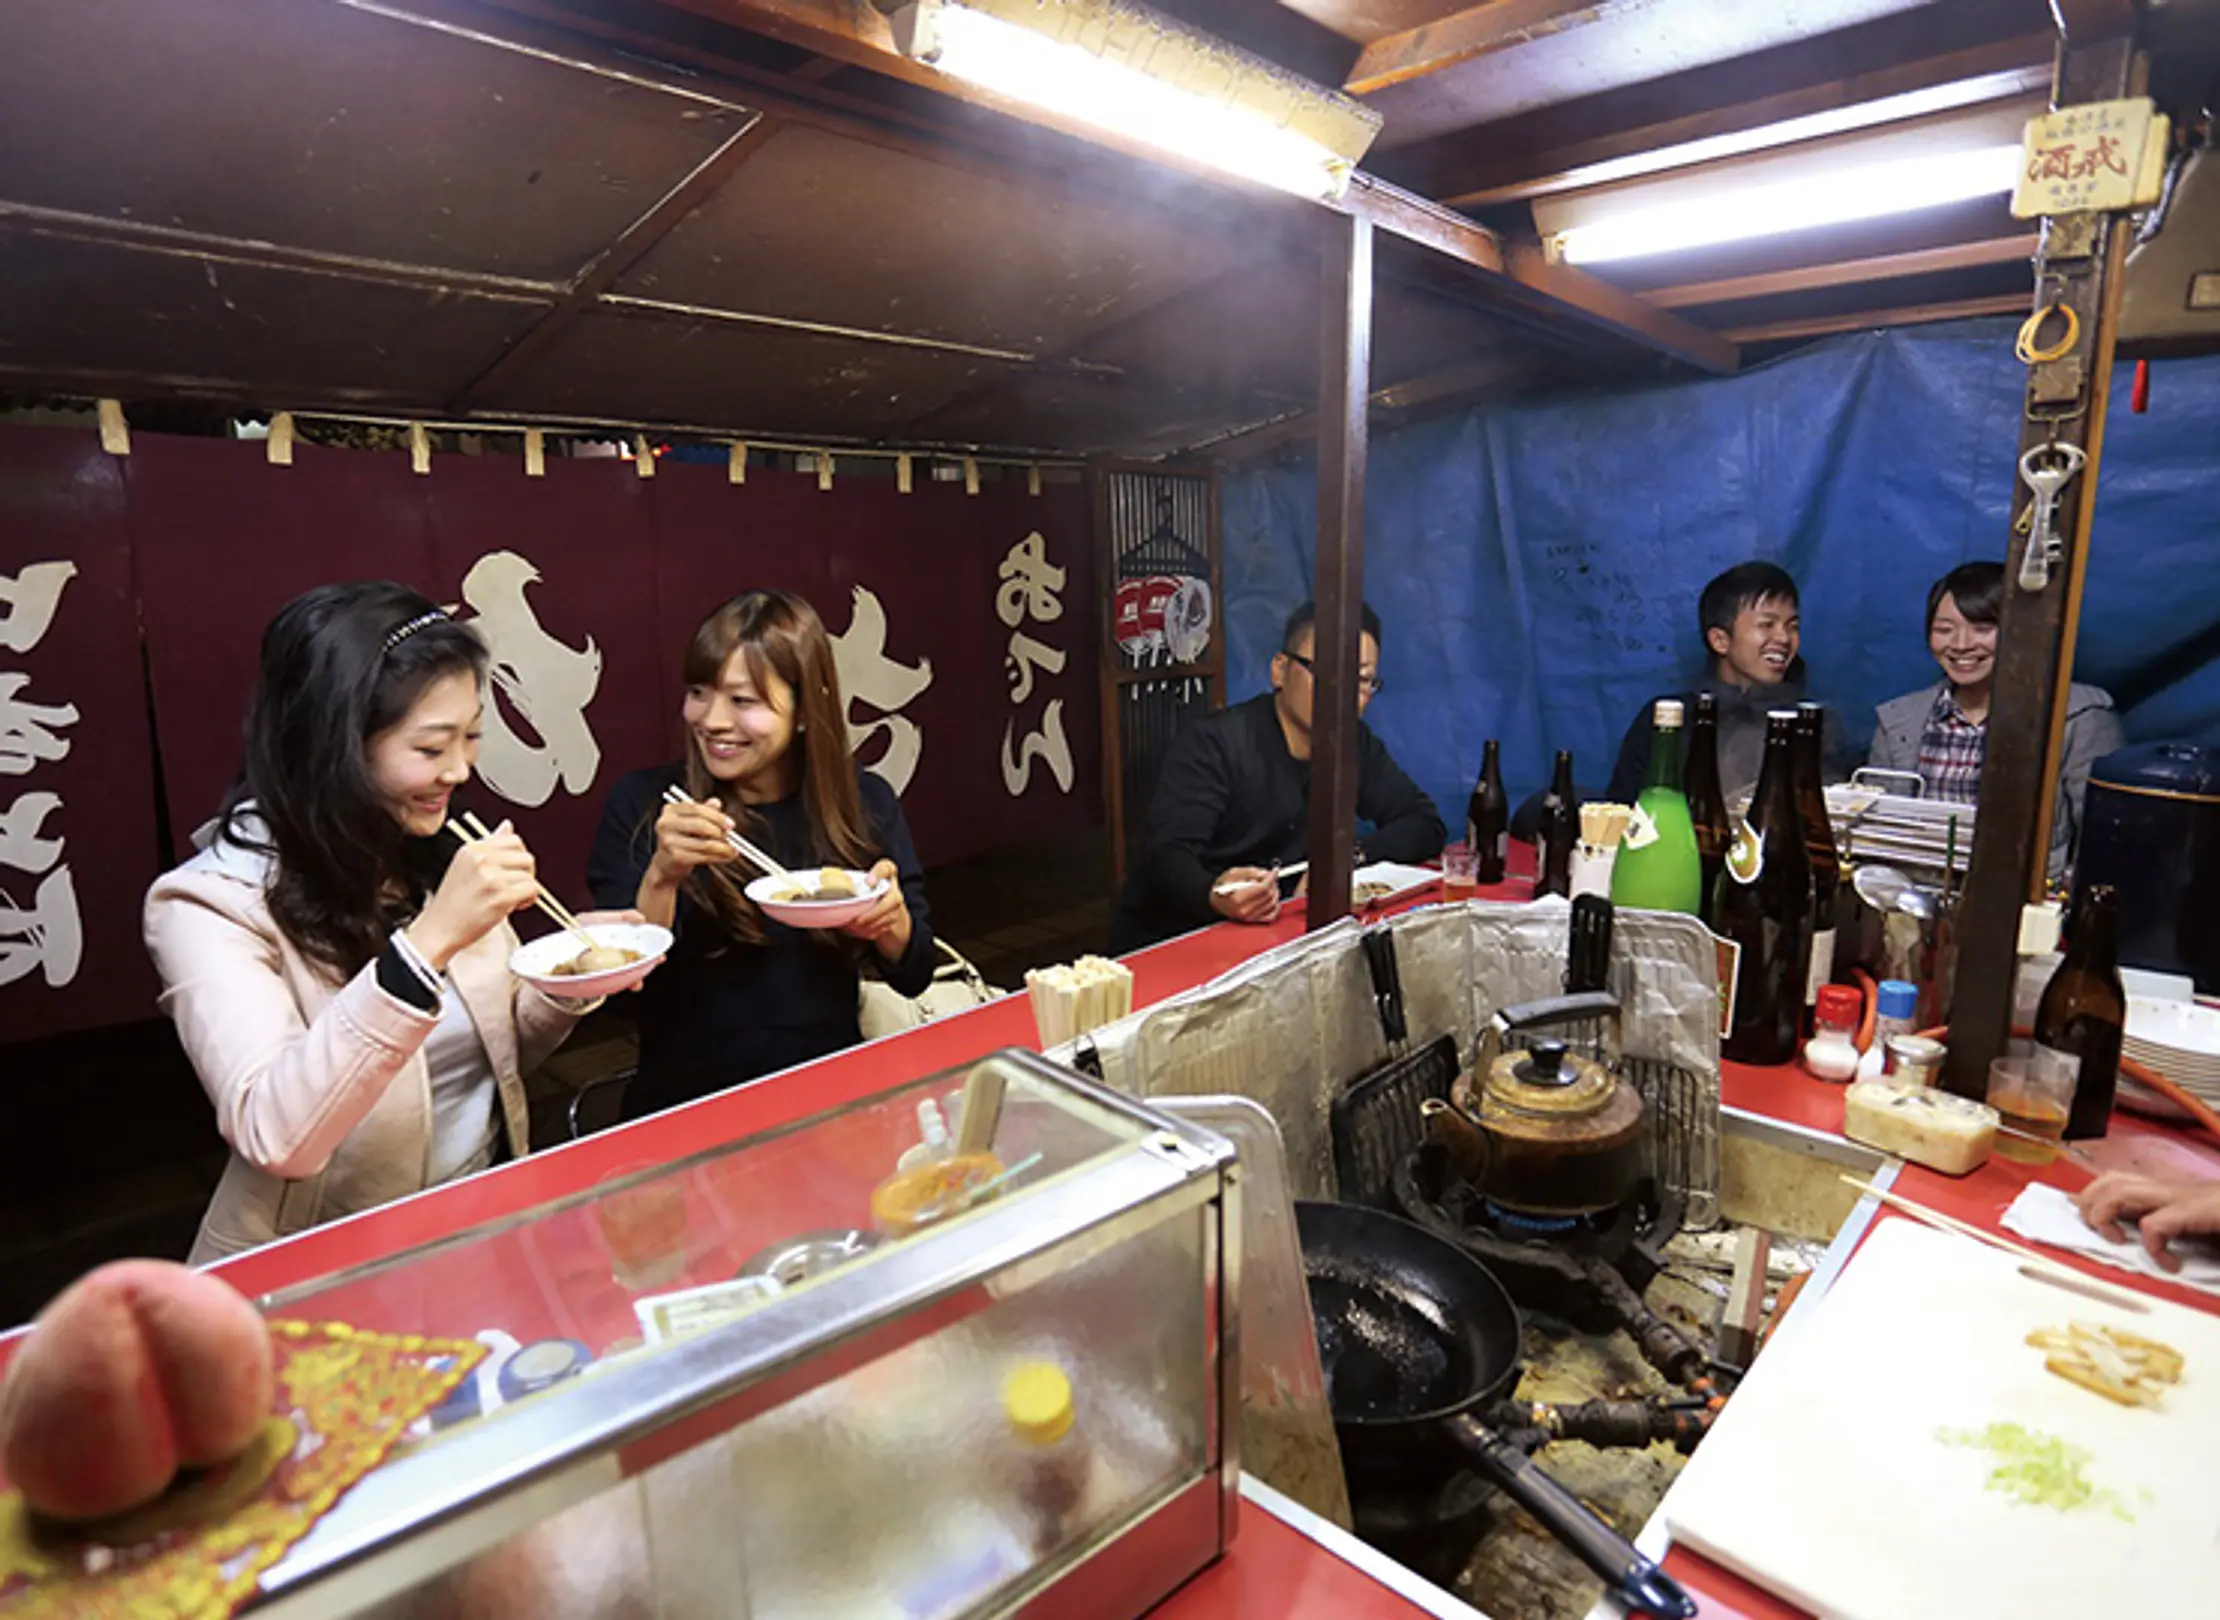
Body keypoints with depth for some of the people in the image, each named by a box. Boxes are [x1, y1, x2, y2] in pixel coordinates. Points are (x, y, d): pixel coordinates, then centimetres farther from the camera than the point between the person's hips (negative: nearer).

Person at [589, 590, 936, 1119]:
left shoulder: (865, 803, 1)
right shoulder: (640, 804, -2)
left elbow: (914, 976, 5)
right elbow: (622, 980, -6)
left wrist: (891, 920, -15)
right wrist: (662, 877, -21)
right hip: (686, 1102, -2)